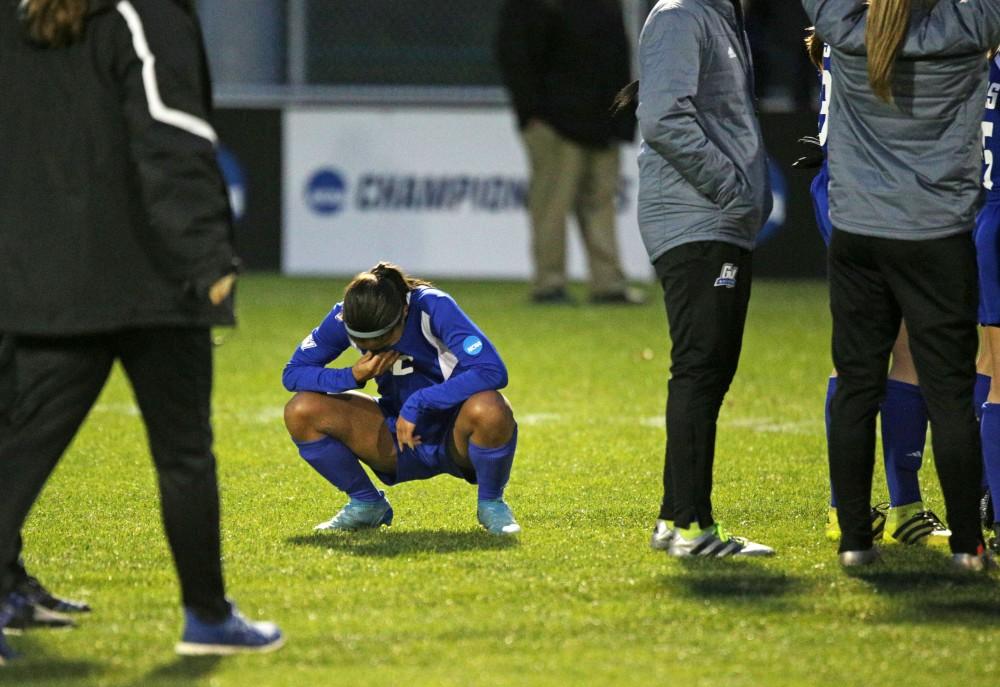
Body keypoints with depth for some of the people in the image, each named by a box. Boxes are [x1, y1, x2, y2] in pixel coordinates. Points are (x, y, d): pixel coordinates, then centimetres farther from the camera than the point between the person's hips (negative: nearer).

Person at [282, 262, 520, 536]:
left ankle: (491, 504, -8)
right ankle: (366, 504, 5)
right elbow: (292, 373, -5)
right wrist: (353, 377, -24)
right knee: (301, 411, -17)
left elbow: (492, 371, -33)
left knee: (487, 409, -40)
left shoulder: (434, 308, -24)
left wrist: (417, 403, -34)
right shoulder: (342, 319, -13)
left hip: (455, 440, -4)